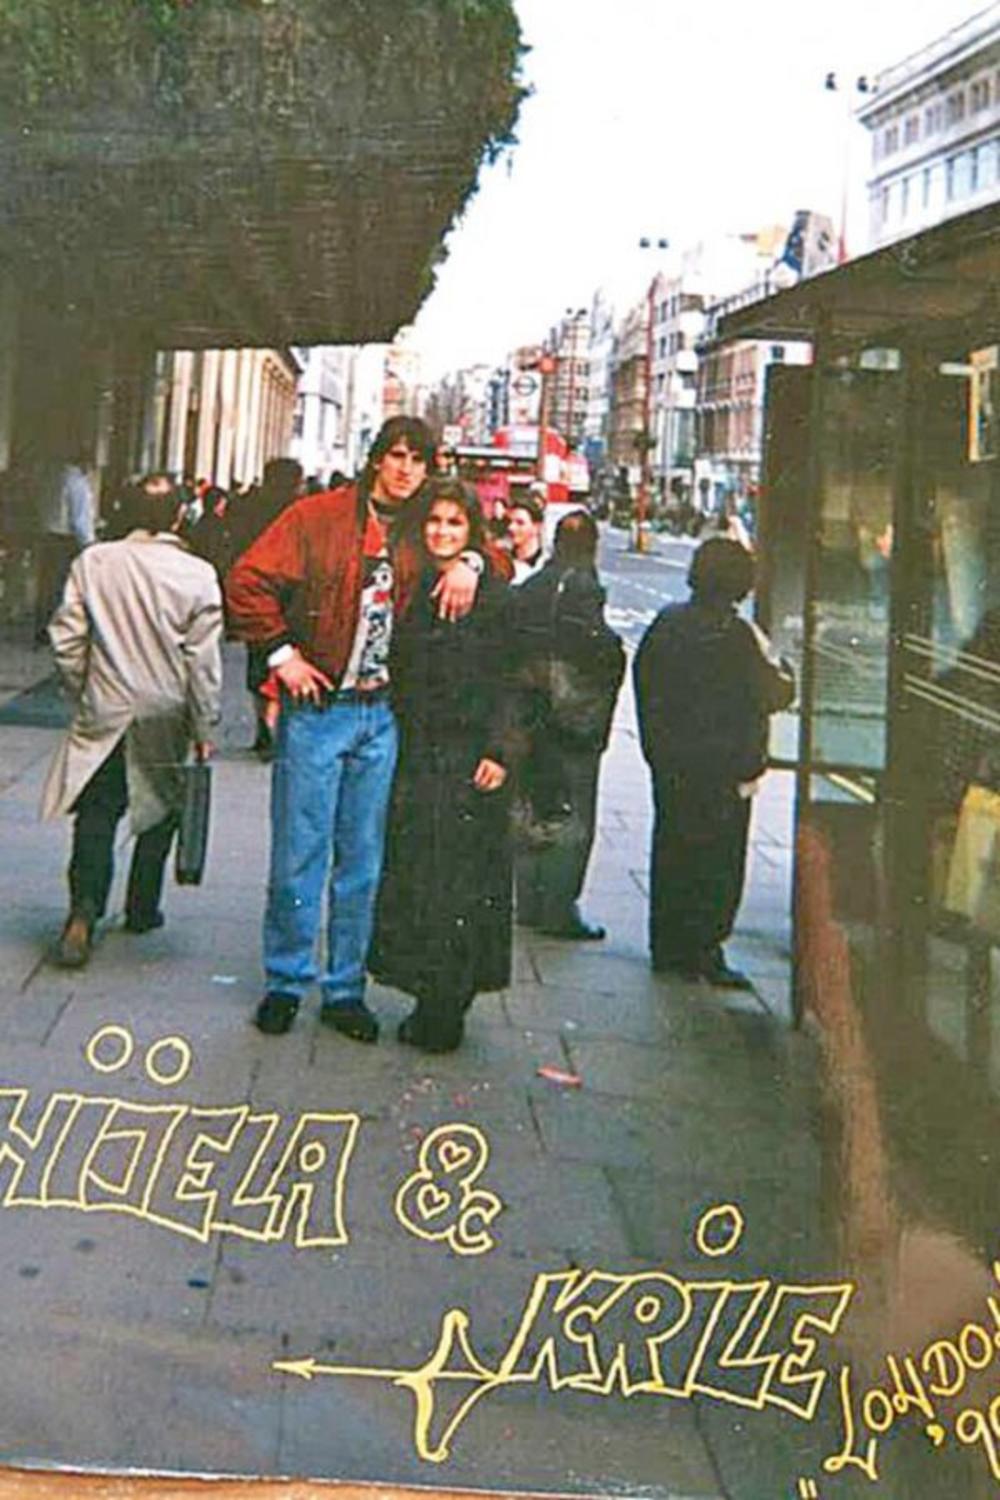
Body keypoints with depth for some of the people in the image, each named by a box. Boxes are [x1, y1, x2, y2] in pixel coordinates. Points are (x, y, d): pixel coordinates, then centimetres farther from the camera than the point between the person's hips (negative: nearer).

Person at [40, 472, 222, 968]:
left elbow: (67, 638, -2)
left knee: (96, 815, 5)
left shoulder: (92, 562, -6)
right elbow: (203, 661, -9)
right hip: (165, 718, -1)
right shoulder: (197, 575, -11)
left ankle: (84, 911, -12)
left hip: (103, 715, 1)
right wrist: (204, 728, 0)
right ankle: (142, 909, 25)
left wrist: (83, 690, 14)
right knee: (158, 814, 17)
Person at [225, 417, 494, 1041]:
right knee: (300, 854, 2)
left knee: (363, 862, 9)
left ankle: (345, 989, 21)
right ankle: (286, 983, 16)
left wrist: (470, 563, -2)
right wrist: (281, 652, -11)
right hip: (316, 708, -4)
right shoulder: (318, 516, -4)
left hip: (381, 714, 4)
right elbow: (249, 581, -7)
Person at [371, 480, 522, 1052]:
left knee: (463, 882, -3)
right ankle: (430, 1003, 14)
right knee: (412, 875, 5)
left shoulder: (493, 596, -2)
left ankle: (447, 1009, 4)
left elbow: (508, 682, -6)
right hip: (415, 754, 5)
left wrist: (500, 751, -13)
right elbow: (397, 672, 15)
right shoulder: (411, 588, 12)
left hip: (470, 759, -4)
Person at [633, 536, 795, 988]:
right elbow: (776, 694, -10)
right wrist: (783, 670, 11)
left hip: (670, 764, 6)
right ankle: (704, 951, 2)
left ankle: (668, 948, 20)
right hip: (724, 769, -6)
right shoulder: (737, 635, -16)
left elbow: (642, 677, 11)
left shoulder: (666, 623, 2)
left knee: (671, 850, 14)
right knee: (718, 861, 3)